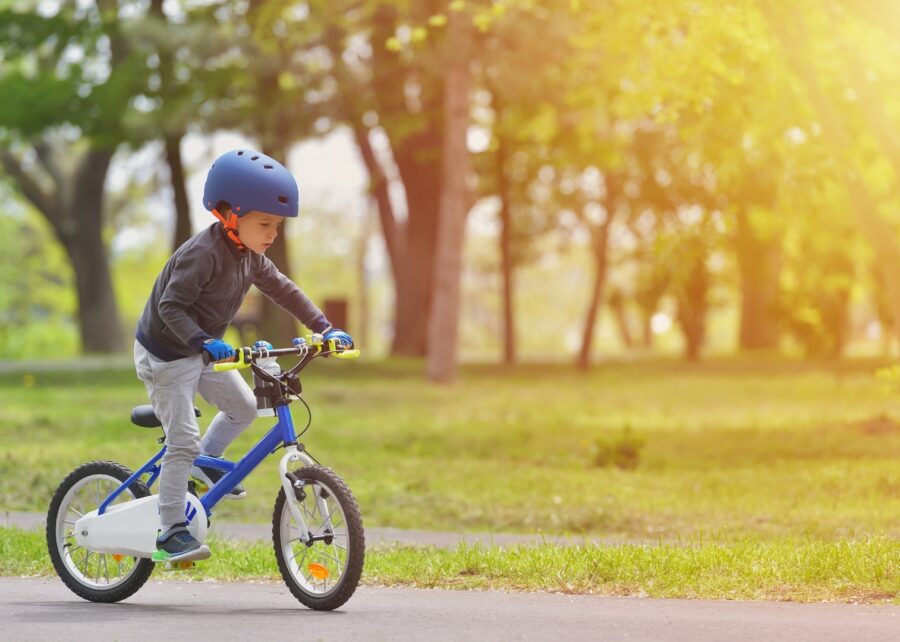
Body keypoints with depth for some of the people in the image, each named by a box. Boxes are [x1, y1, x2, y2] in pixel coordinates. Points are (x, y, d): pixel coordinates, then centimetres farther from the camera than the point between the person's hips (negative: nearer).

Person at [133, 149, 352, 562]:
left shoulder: (250, 256, -1)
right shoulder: (203, 254, -28)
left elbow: (283, 291, 8)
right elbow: (171, 306, -32)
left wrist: (324, 328, 1)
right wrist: (204, 342, -45)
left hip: (203, 352, 9)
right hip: (165, 353, -9)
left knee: (243, 407, 9)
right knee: (183, 440, -11)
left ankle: (205, 463, 31)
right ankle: (170, 533, -7)